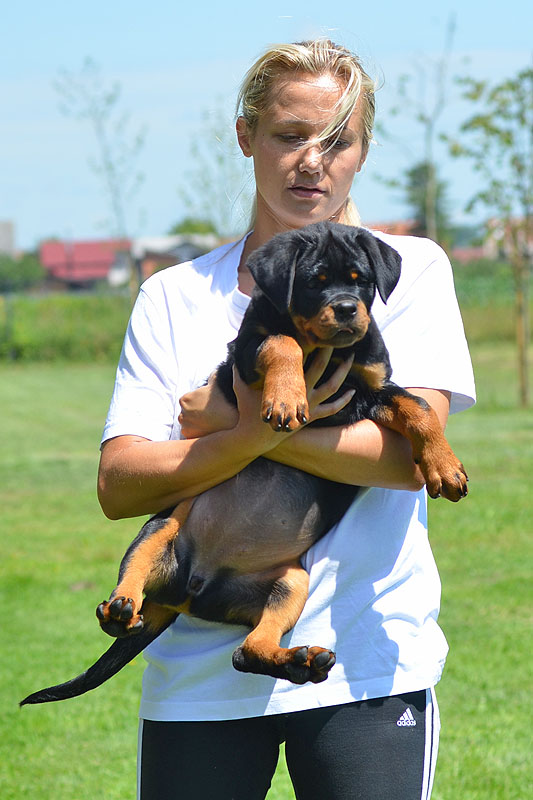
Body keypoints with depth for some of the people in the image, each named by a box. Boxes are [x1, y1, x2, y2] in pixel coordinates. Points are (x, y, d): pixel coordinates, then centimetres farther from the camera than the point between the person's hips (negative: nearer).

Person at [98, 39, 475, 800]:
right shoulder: (174, 297, 10)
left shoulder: (409, 268, 4)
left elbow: (411, 455, -10)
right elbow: (119, 484, -2)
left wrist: (224, 422, -9)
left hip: (363, 660, -2)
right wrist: (253, 436, -19)